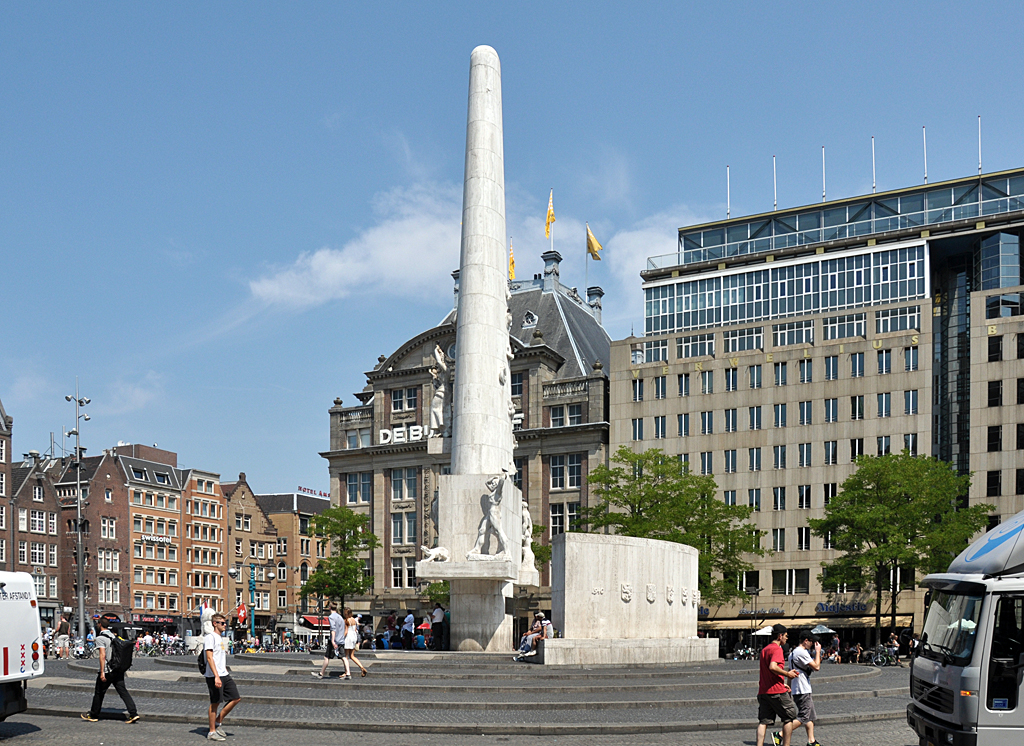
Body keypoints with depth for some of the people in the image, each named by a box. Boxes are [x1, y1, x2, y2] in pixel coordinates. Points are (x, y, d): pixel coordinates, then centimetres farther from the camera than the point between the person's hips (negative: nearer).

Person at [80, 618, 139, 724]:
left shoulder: (100, 638, -10)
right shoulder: (113, 636, 14)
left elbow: (102, 655, -19)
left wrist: (102, 672, -21)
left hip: (107, 671, -7)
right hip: (119, 670, 7)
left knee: (99, 693, 10)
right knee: (123, 691, 1)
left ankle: (93, 715, 23)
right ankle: (133, 714, -10)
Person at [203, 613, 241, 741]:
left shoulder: (222, 638, 19)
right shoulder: (210, 637, -9)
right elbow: (210, 658, -17)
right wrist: (216, 676, -23)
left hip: (224, 675, 9)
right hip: (214, 676, -9)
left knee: (236, 698, 5)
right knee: (215, 703, -3)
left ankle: (218, 723, 16)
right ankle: (212, 732, 6)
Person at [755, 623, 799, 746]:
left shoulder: (764, 649, 18)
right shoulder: (777, 649, -10)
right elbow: (772, 667, -26)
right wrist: (787, 674, -13)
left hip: (763, 691, 8)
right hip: (777, 691, -8)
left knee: (763, 721, 3)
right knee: (789, 717, 8)